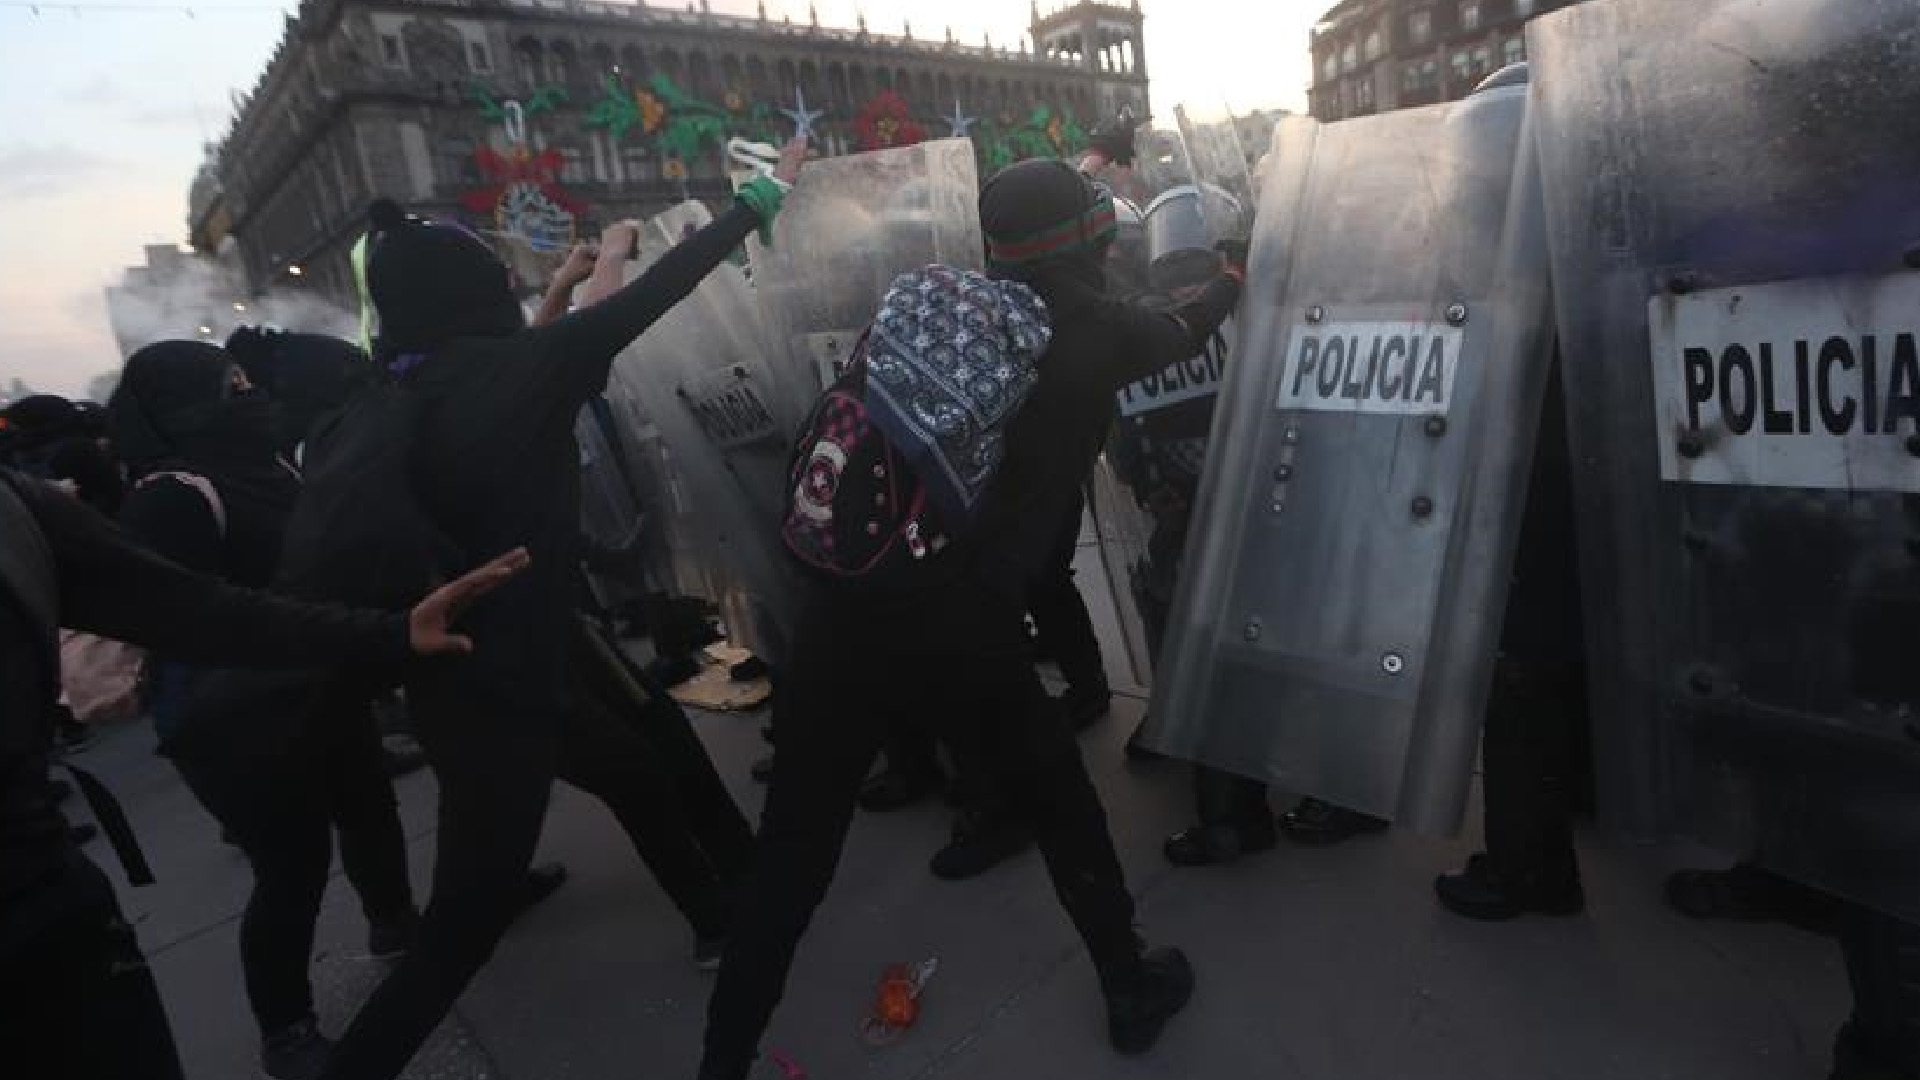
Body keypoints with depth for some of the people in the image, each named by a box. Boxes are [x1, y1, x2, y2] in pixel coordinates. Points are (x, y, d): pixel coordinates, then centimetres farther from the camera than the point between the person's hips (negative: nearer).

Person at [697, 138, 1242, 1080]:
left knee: (796, 841, 12)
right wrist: (1231, 281, 46)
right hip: (968, 618, -2)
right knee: (1057, 800, 21)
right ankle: (1133, 991, 41)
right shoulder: (1102, 331, 10)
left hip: (854, 602, 2)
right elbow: (1181, 331, 29)